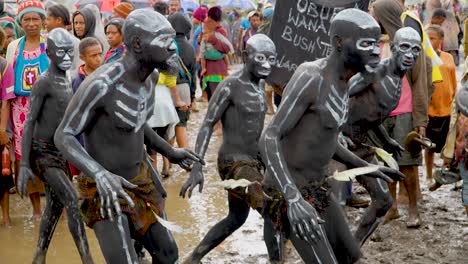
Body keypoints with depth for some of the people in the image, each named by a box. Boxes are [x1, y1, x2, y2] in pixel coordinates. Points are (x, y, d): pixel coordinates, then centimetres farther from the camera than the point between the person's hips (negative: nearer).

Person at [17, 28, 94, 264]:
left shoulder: (66, 81, 10)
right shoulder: (44, 82, -15)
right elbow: (30, 122, -18)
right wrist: (24, 164, -23)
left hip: (59, 152, 8)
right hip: (43, 153, -8)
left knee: (55, 206, 12)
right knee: (72, 201, -15)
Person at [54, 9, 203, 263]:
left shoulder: (150, 75, -5)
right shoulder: (101, 84, -31)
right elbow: (63, 136, -25)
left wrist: (170, 152, 15)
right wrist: (101, 174, -41)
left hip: (139, 177, 8)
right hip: (103, 189, -8)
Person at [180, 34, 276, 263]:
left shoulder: (259, 90, 11)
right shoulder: (231, 86, -14)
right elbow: (207, 124, -17)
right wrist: (197, 168, -25)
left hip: (251, 162, 9)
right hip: (234, 162, -9)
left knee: (237, 218, 19)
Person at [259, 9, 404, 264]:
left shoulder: (341, 83, 6)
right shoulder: (310, 78, -23)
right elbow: (268, 139, -29)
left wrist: (367, 168, 21)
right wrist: (293, 198, -39)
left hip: (317, 187, 10)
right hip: (289, 191, -10)